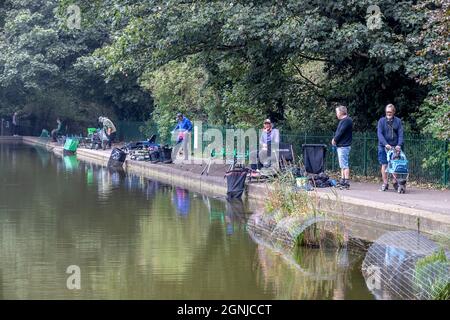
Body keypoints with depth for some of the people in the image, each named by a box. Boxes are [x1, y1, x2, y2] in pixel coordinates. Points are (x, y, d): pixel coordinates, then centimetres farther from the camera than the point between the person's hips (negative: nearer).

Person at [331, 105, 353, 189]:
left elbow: (341, 132, -19)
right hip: (340, 146, 11)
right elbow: (338, 131, 19)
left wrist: (335, 140, -7)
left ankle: (347, 182, -13)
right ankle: (342, 181, 19)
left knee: (344, 165, -11)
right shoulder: (343, 120, 18)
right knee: (342, 165, 14)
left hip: (344, 146, -11)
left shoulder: (347, 120, -14)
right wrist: (334, 139, 3)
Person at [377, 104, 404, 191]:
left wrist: (399, 145, -16)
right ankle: (385, 183, 6)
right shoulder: (381, 121, 2)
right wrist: (386, 144, -19)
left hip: (395, 147, 1)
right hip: (383, 146, -1)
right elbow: (379, 134, -6)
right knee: (384, 165, -1)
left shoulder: (398, 121, 6)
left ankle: (395, 182, 10)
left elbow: (400, 134, 0)